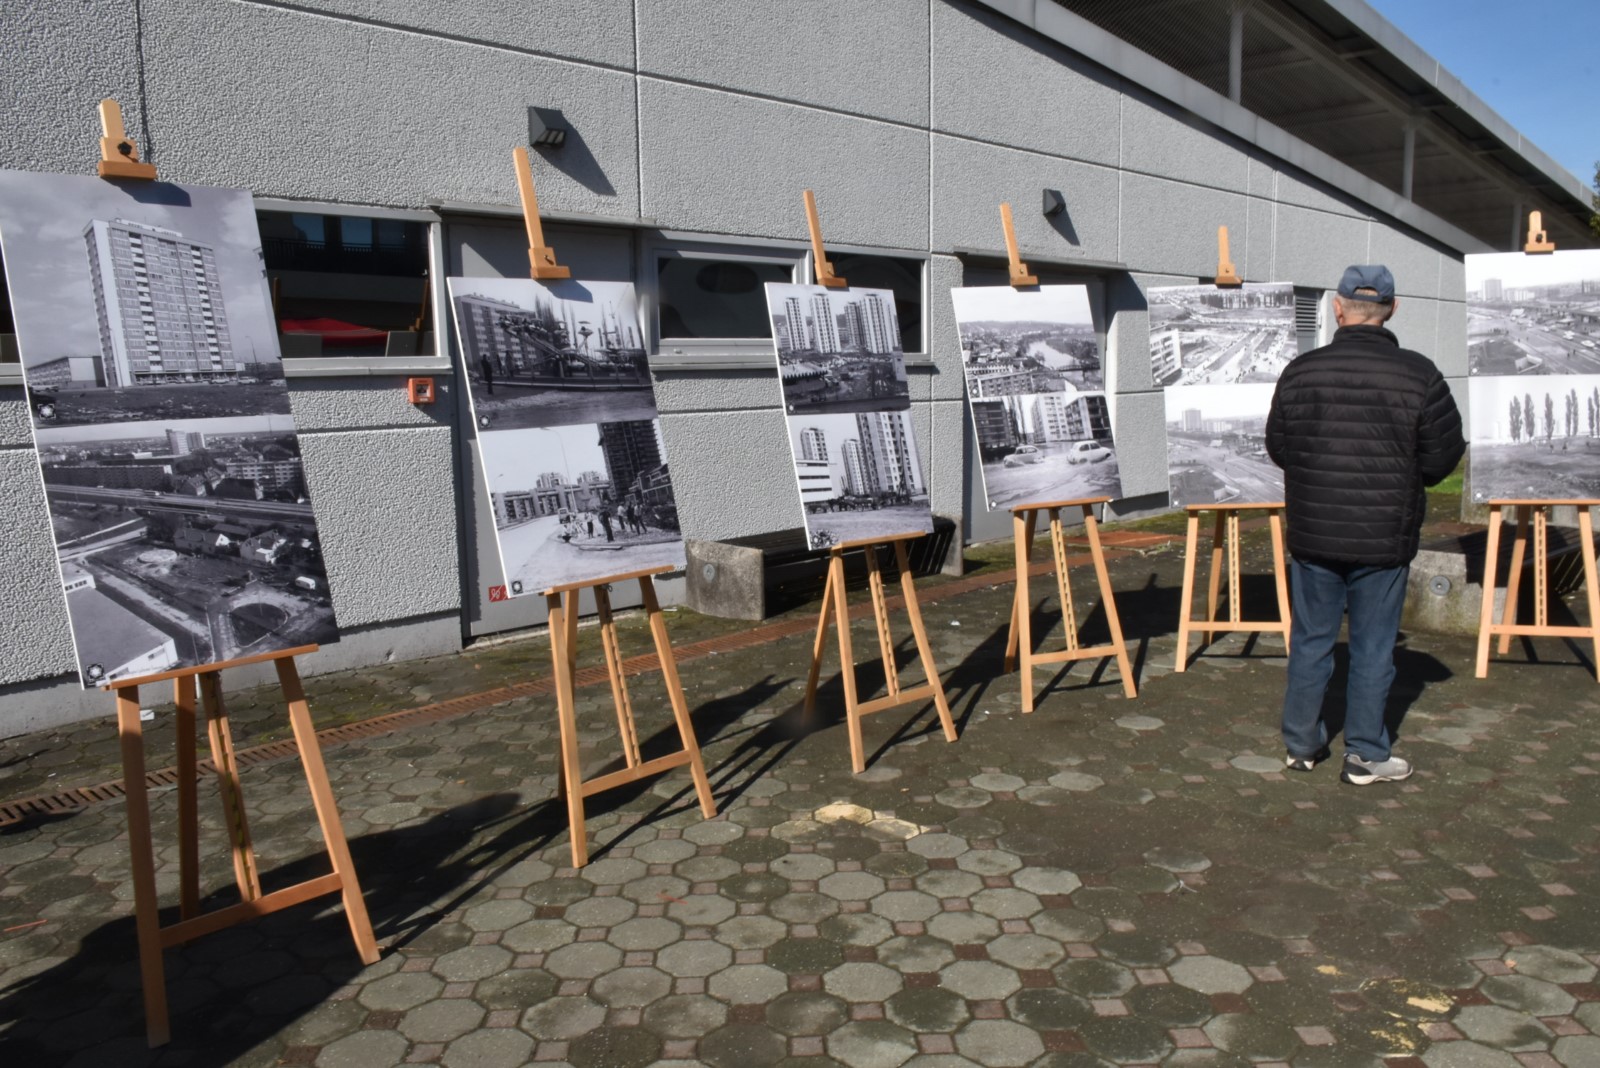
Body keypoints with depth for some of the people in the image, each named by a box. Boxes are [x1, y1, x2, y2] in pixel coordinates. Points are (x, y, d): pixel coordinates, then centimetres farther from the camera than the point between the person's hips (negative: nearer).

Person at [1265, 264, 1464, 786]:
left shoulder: (1300, 371, -3)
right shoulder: (1419, 374, -9)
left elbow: (1277, 448, 6)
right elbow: (1443, 456, -3)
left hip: (1312, 533, 2)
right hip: (1384, 539, -2)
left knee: (1310, 641, 13)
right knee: (1372, 647, 8)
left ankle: (1301, 744, 23)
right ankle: (1366, 756, 17)